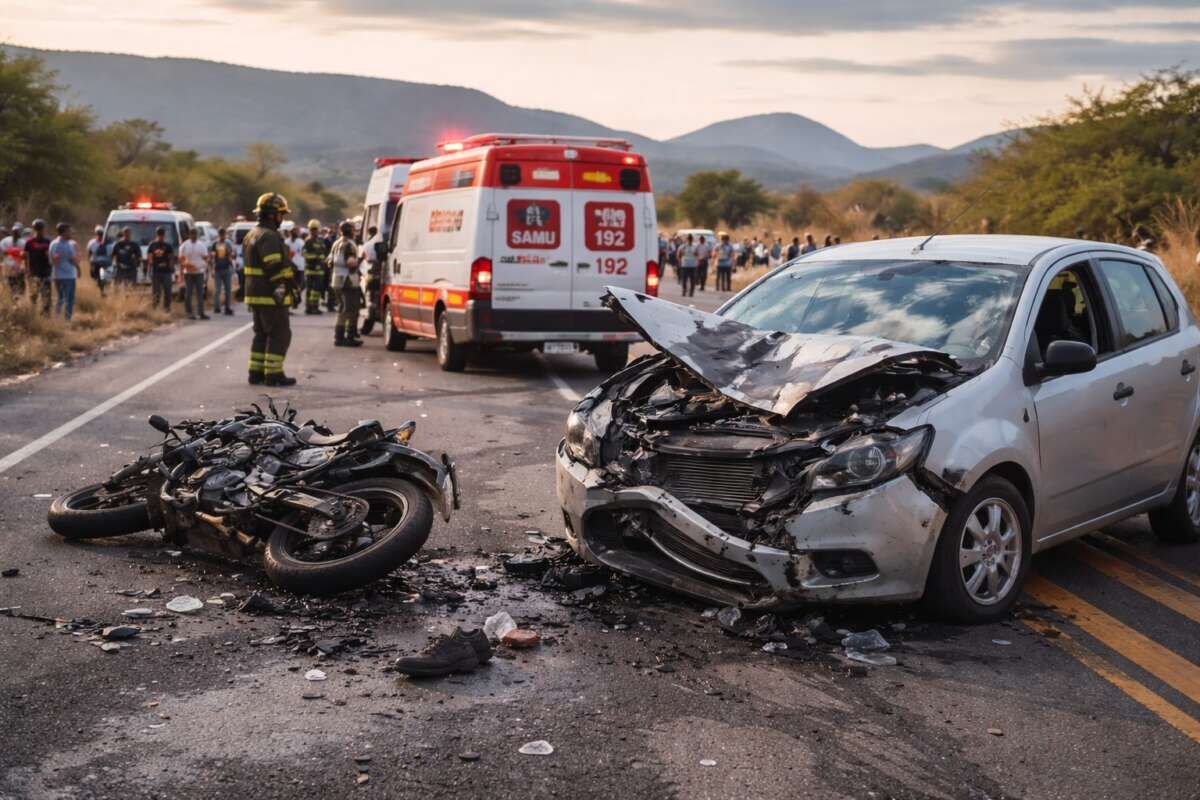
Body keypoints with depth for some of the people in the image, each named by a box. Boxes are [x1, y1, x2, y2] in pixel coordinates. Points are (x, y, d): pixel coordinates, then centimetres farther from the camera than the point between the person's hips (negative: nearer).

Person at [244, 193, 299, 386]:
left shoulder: (251, 234, 18)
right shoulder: (269, 236, -16)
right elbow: (274, 267, -24)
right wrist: (282, 287, -24)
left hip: (254, 294, 10)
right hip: (270, 296, -10)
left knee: (262, 334, 16)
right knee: (280, 335, -4)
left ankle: (256, 372, 18)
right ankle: (273, 374, -5)